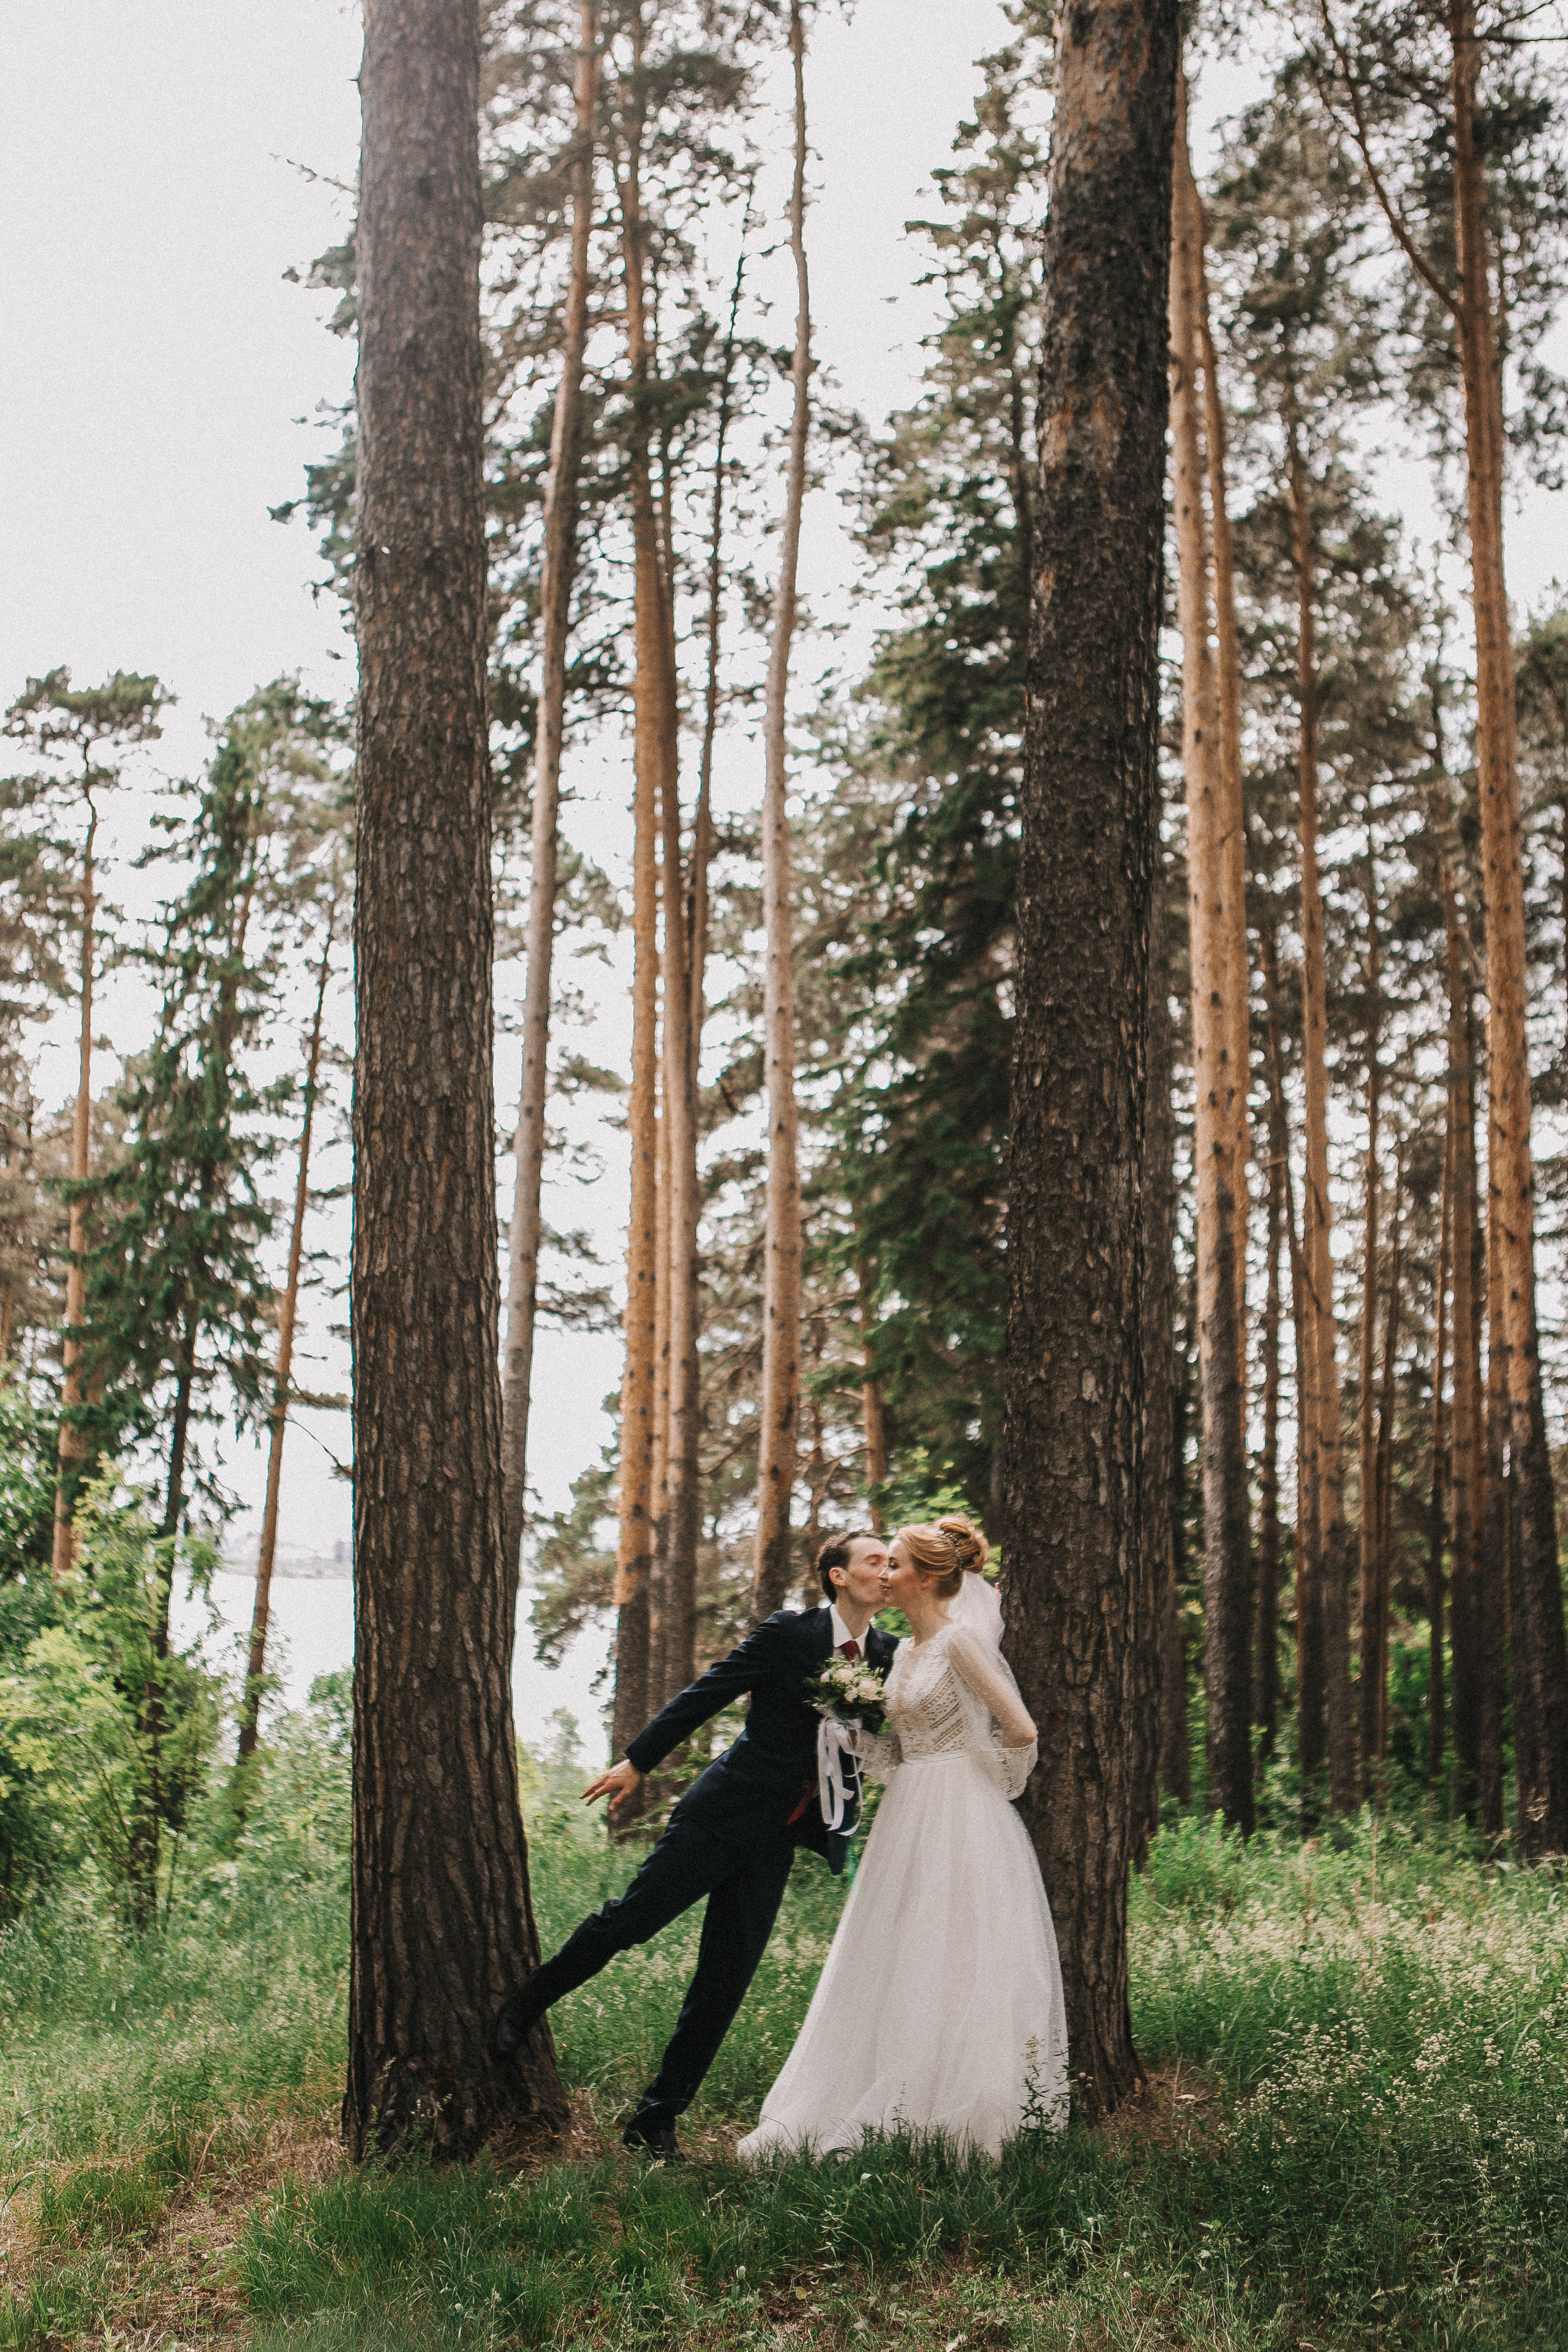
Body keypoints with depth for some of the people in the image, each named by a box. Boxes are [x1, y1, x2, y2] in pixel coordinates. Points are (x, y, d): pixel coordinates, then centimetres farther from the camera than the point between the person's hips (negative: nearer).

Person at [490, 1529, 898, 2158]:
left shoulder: (887, 1656, 5)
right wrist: (637, 1761, -6)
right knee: (628, 1920, -3)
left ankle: (657, 2118, 15)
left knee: (725, 1984, 5)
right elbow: (704, 1695, -6)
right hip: (723, 1813, -4)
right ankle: (525, 2006, 23)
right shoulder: (788, 1632, -8)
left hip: (776, 1842, 4)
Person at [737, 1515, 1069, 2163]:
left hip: (961, 1818, -9)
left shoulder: (962, 1640, -13)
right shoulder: (906, 1652, 13)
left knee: (955, 1963, -4)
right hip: (911, 1819, 9)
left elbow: (1021, 1730, -16)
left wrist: (989, 1785, -1)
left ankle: (971, 2122, 5)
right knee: (896, 1971, 9)